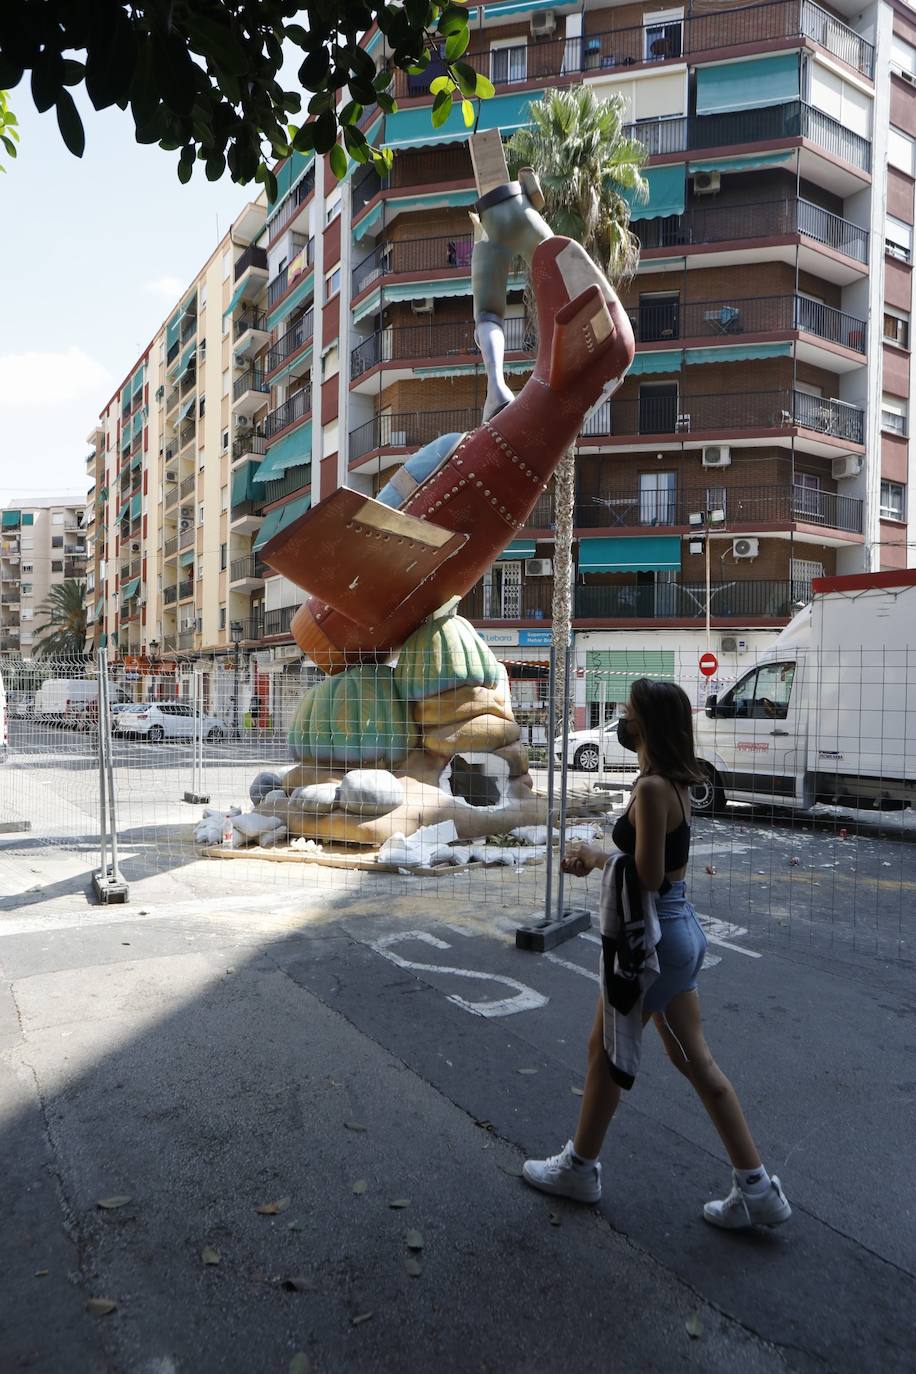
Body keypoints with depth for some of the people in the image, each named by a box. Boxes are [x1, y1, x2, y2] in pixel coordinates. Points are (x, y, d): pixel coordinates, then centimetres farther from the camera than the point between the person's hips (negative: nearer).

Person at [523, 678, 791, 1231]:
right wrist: (598, 858, 4)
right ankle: (757, 1188, 24)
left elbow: (648, 877, -25)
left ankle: (580, 1168, 31)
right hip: (682, 928, 9)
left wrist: (597, 855, -9)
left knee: (605, 1052, 10)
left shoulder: (652, 788, -23)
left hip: (655, 936, -9)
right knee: (695, 1061, 17)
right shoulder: (675, 783, 6)